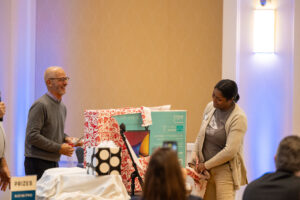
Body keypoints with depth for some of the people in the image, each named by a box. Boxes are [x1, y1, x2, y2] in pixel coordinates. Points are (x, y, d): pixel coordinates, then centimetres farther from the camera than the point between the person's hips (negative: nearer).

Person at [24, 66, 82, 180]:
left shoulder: (62, 106, 15)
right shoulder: (40, 105, -14)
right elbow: (32, 136, -20)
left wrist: (66, 138, 4)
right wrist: (59, 148, -17)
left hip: (54, 162, 8)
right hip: (38, 162, -8)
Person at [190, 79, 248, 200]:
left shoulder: (238, 118, -16)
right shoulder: (210, 107, 5)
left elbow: (230, 151, -19)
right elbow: (201, 135, 16)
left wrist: (206, 165, -13)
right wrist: (195, 154, 1)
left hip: (225, 169, -6)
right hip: (206, 168, 6)